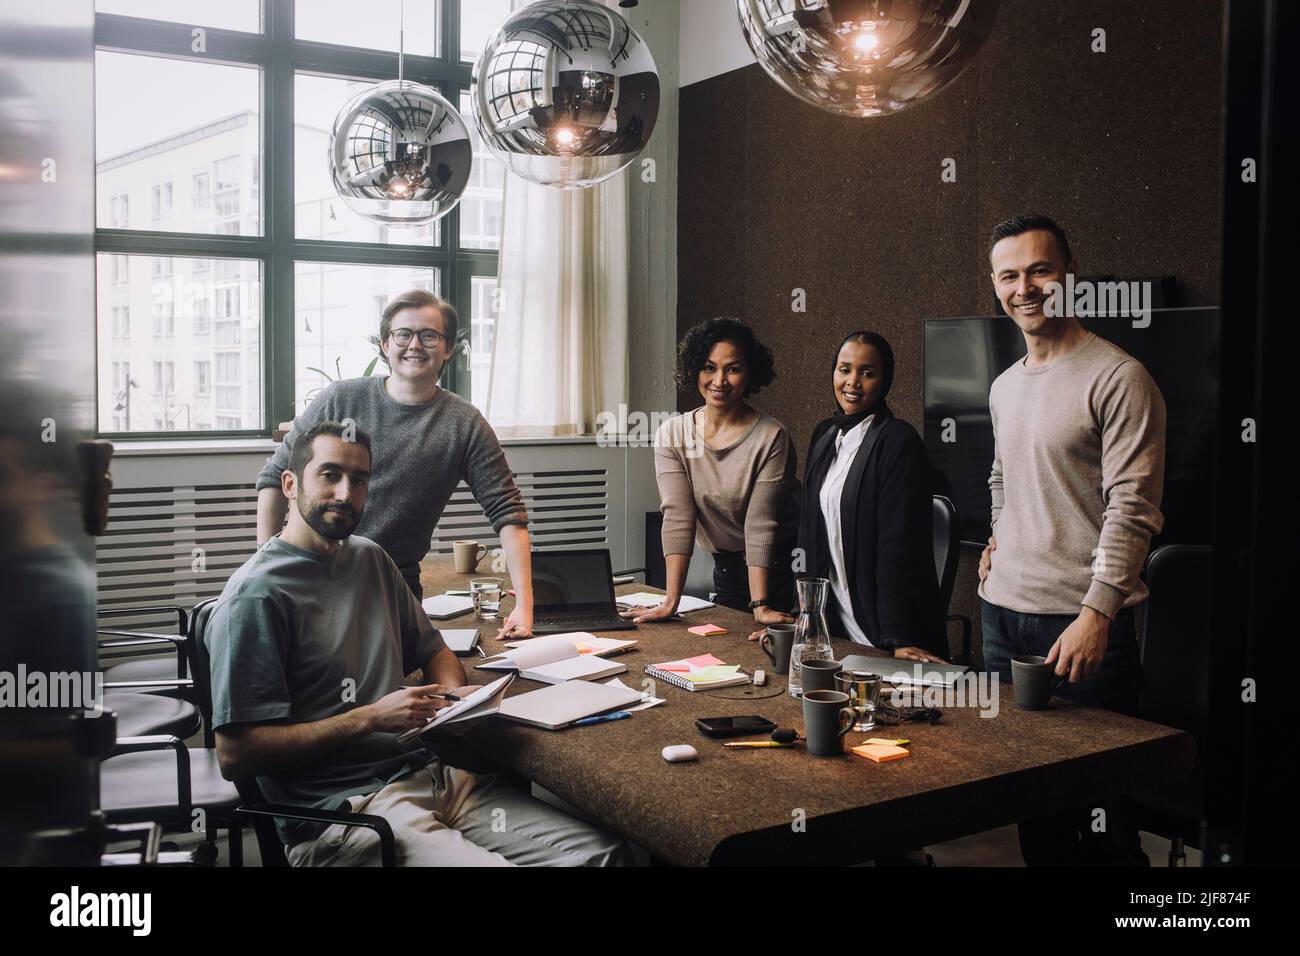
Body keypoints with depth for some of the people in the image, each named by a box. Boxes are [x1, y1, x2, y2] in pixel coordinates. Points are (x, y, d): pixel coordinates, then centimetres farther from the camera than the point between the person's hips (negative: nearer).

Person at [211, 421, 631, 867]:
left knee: (603, 852, -9)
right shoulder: (256, 596, -9)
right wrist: (371, 718, -15)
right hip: (342, 808, -7)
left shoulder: (370, 559, 16)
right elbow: (234, 755, -14)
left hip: (431, 772, 8)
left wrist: (456, 695, 4)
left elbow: (432, 650, 28)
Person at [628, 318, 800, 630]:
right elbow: (678, 517, -14)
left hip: (781, 566, -3)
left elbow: (760, 523, -20)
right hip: (727, 568, 3)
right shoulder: (672, 435, -7)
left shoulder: (772, 437, -16)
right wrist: (671, 601, -21)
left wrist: (760, 606, -26)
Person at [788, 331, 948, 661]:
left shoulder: (898, 441, -13)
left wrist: (899, 640, -21)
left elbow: (899, 547, -19)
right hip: (830, 623, 7)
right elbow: (810, 534, 10)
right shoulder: (825, 435, 9)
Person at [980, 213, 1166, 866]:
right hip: (1002, 612, 7)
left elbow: (1132, 510, -16)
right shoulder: (1003, 386, 14)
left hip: (1084, 622, -7)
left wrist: (1096, 613, -23)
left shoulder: (1118, 378, -10)